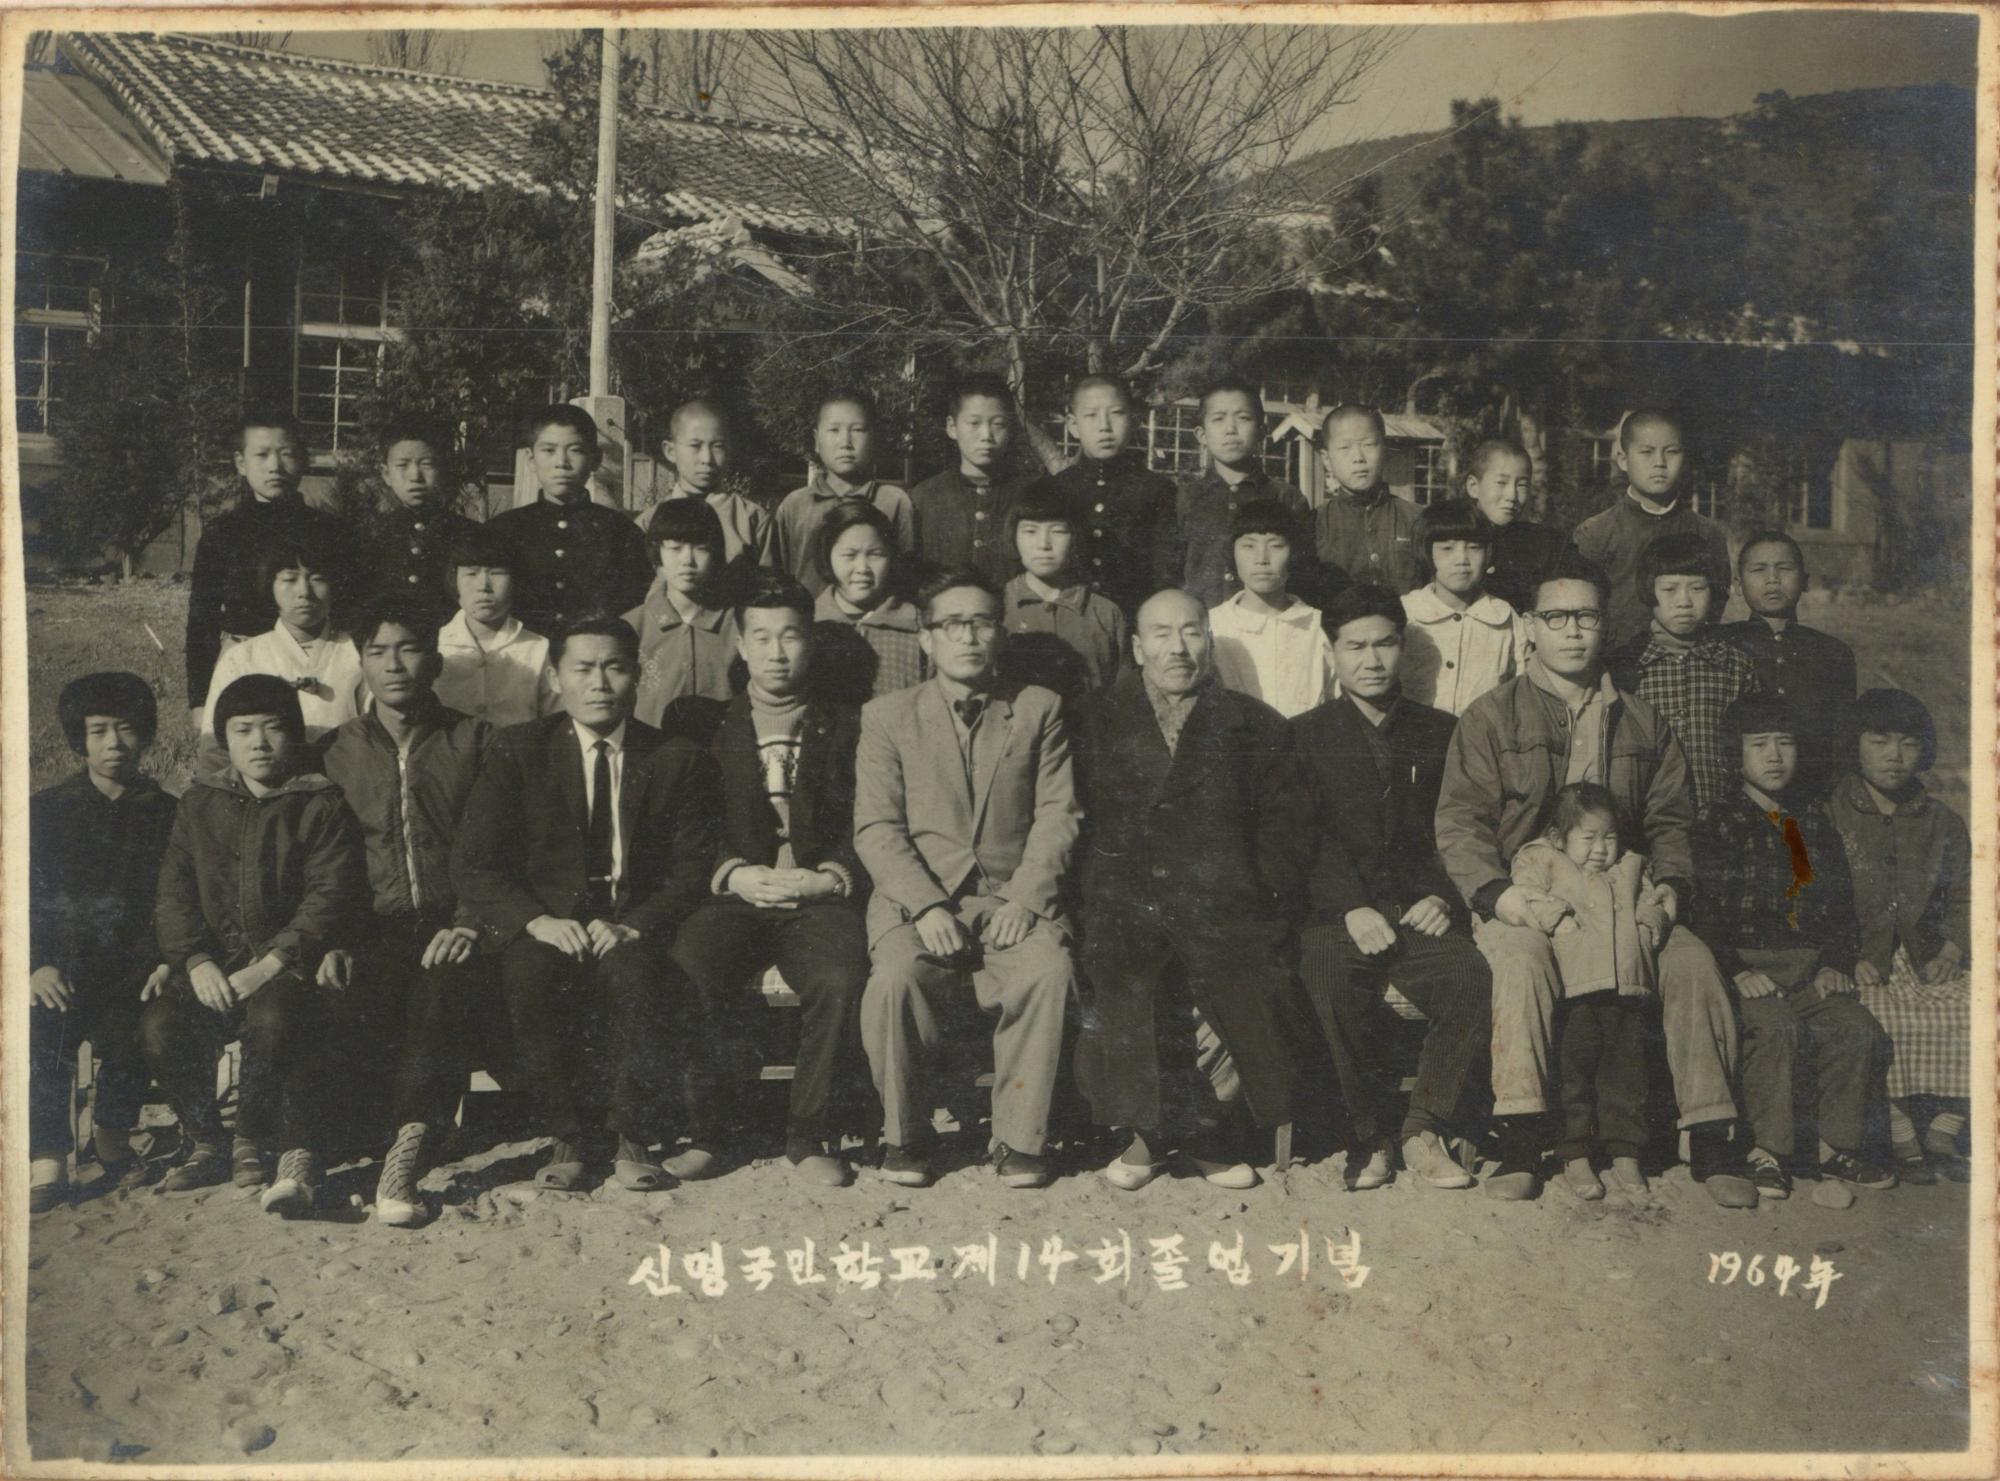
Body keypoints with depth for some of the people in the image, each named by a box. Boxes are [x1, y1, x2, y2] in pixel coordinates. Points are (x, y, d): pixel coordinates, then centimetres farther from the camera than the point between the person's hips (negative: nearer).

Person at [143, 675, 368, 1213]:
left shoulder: (323, 806, 2)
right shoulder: (198, 803, 15)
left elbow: (332, 898, -8)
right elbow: (174, 893, 10)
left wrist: (269, 966, -19)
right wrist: (197, 962, -8)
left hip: (293, 967, -4)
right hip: (215, 969, 4)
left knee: (273, 1019, -35)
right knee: (160, 1025, -23)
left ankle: (249, 1143, -16)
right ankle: (207, 1142, -2)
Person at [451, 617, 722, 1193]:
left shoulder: (678, 761, 8)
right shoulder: (518, 751, 7)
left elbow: (693, 870, 1)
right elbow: (471, 864, 0)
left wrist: (632, 927, -18)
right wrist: (536, 920, -18)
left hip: (634, 933, 0)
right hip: (546, 931, 1)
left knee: (629, 970, -34)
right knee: (530, 972, -33)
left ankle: (635, 1141, -19)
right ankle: (564, 1139, -17)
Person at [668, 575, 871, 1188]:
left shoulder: (848, 728, 16)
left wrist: (830, 877, -10)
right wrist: (734, 874, -9)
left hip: (819, 897, -1)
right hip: (732, 893, 1)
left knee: (842, 980, -33)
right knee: (679, 975, -31)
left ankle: (812, 1134, -15)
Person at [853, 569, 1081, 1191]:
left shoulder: (1039, 709, 13)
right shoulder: (888, 715, 10)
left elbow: (1057, 815, 5)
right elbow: (876, 829, 1)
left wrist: (1025, 899, -11)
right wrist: (926, 906, -14)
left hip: (1013, 897, 1)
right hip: (917, 896, 0)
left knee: (1049, 970, -30)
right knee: (895, 976, -31)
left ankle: (1020, 1138, -14)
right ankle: (904, 1135, -9)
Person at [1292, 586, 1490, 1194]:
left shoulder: (1440, 732, 18)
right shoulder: (1306, 735, 12)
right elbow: (1308, 838, 1)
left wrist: (1443, 896, -7)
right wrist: (1352, 908, -14)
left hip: (1420, 911, 1)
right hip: (1337, 915, -1)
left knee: (1476, 979, -29)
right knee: (1331, 983, -34)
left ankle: (1424, 1130, -14)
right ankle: (1370, 1136, -15)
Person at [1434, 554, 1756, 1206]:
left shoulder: (1641, 723, 21)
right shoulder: (1490, 717, 9)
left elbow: (1670, 818, 19)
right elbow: (1459, 822, 0)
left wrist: (1669, 885, -2)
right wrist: (1499, 894, -16)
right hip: (1522, 902, -3)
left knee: (1692, 958, -24)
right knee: (1523, 957, -35)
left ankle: (1712, 1141, -17)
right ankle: (1519, 1143, -32)